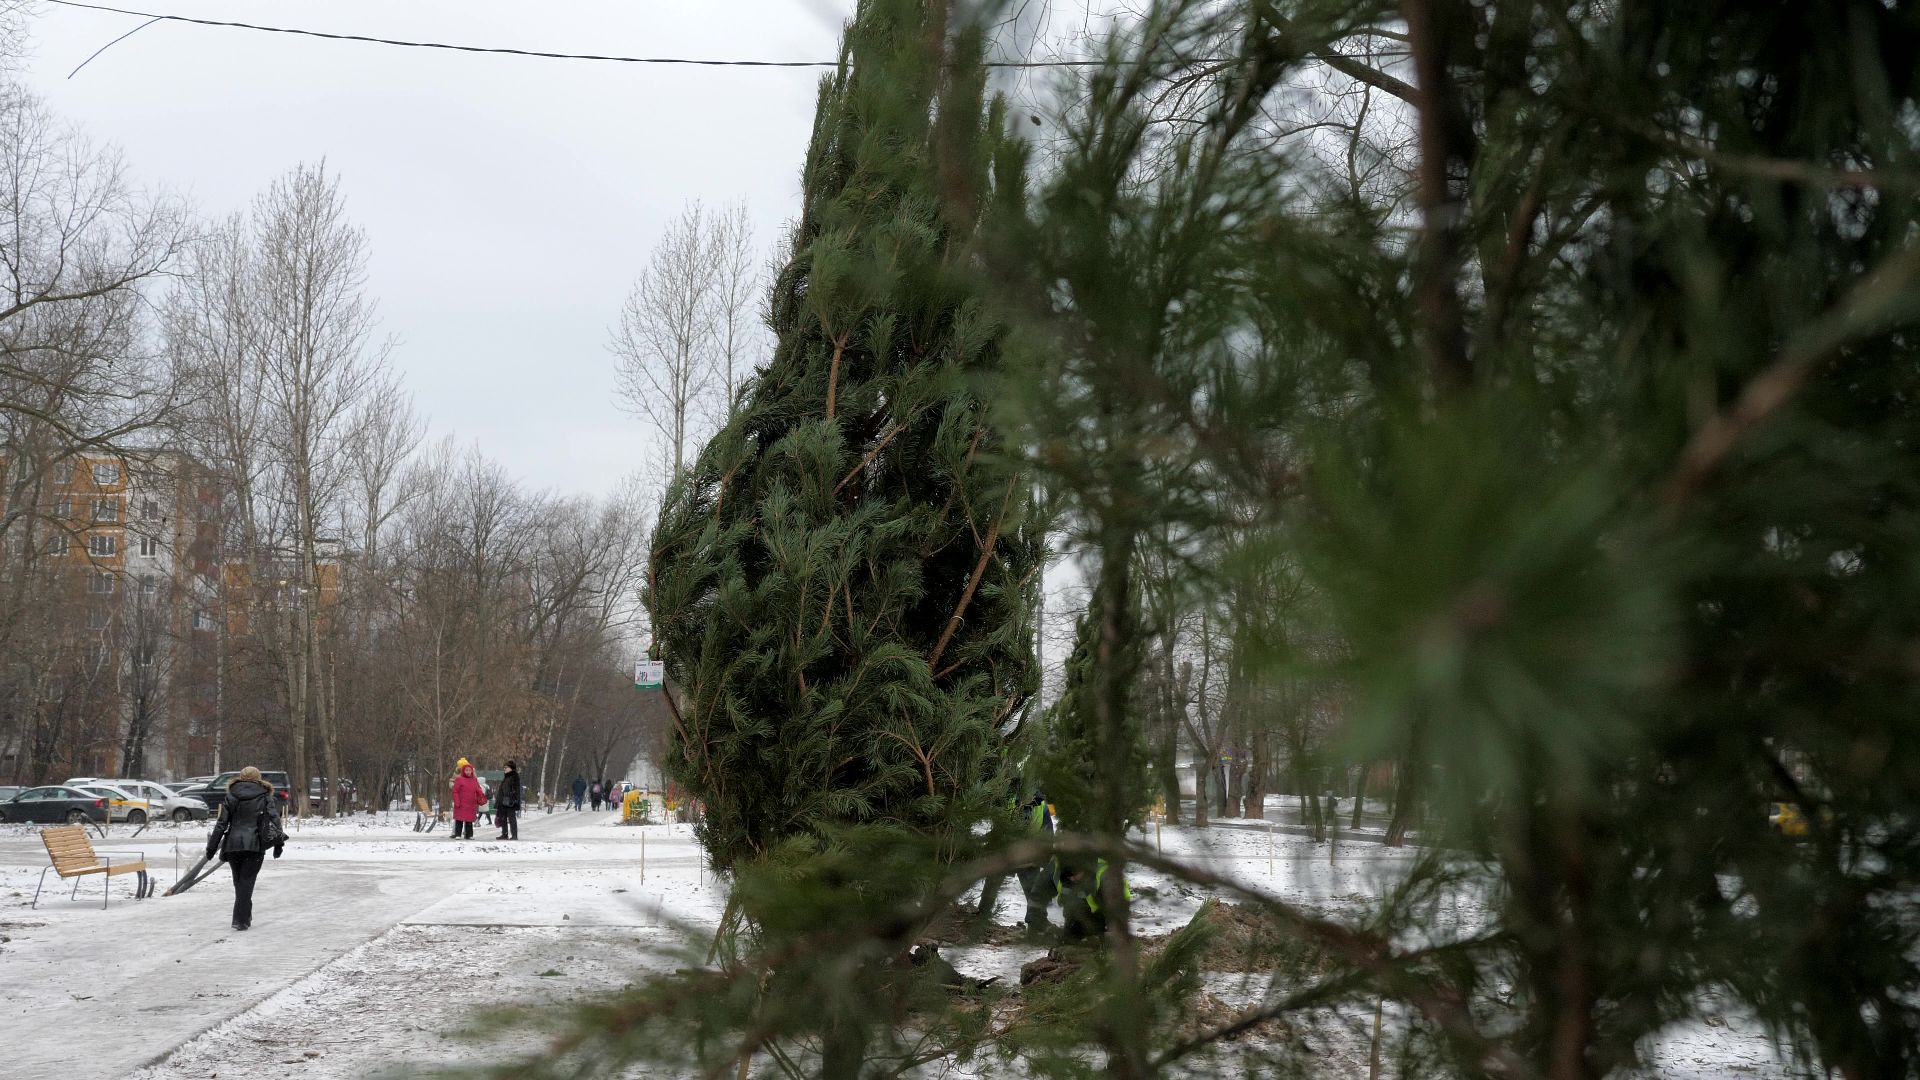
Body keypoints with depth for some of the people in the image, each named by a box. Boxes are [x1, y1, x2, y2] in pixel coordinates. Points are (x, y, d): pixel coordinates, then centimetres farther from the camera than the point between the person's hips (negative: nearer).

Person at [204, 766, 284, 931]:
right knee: (247, 881, -1)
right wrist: (279, 843, 3)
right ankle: (241, 919, -11)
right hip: (255, 845, -2)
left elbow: (221, 823, 6)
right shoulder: (266, 797, 5)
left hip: (233, 844, 2)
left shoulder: (231, 796, 8)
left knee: (239, 881, 14)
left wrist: (212, 847, 10)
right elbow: (274, 820, -2)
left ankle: (245, 916, 23)